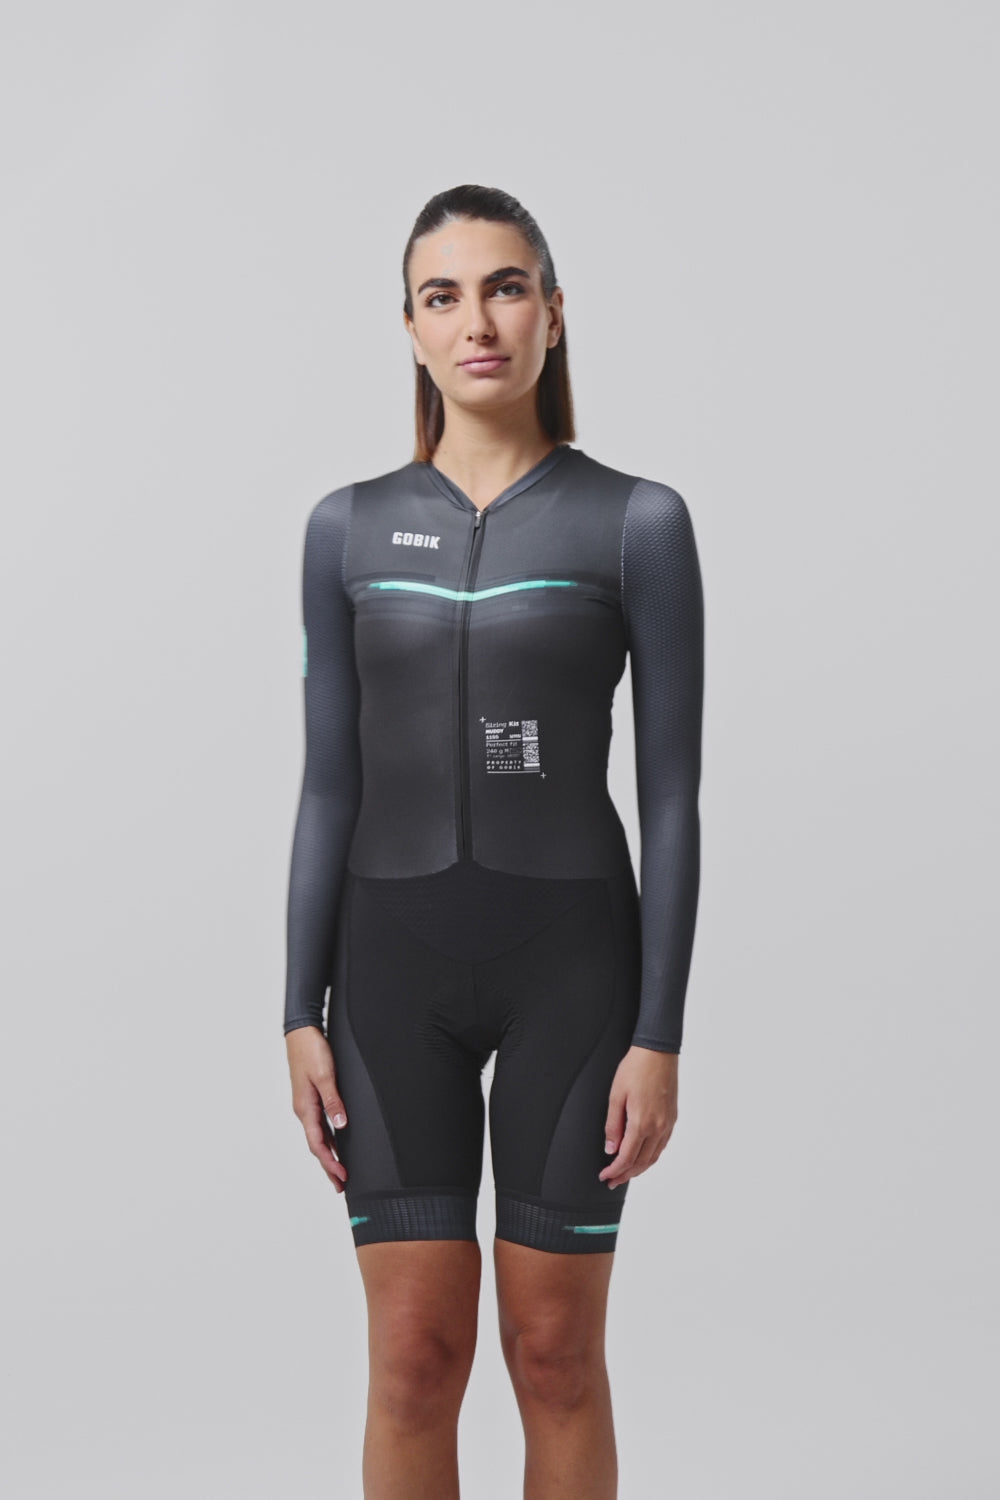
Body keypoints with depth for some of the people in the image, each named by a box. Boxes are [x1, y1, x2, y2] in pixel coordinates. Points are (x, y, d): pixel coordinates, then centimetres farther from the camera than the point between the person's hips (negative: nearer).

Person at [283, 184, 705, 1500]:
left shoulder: (640, 521, -3)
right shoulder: (349, 528, 6)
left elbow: (671, 791, -4)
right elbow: (331, 783, 6)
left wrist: (661, 1035, -9)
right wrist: (302, 1014, 0)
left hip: (571, 960, -2)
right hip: (398, 962, 2)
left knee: (555, 1354, 6)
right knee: (413, 1360, 4)